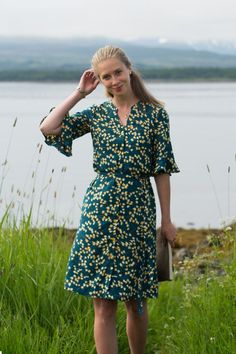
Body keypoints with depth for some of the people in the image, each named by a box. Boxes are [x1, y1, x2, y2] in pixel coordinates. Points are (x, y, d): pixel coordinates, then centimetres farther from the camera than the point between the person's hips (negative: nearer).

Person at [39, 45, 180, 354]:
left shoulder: (155, 113, 1)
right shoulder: (96, 114, 5)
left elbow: (162, 169, 1)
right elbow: (48, 128, -6)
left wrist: (167, 219, 1)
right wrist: (79, 93, -2)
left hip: (139, 212, -1)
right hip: (100, 209, 1)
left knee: (136, 302, 10)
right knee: (103, 306, 0)